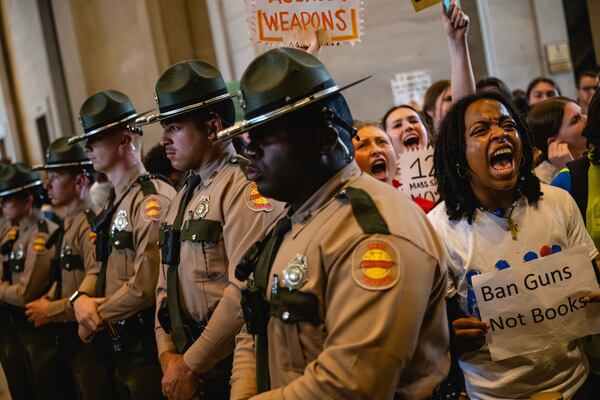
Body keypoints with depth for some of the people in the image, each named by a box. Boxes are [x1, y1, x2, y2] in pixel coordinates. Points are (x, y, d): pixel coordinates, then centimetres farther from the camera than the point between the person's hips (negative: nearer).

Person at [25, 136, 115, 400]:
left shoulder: (91, 224, -15)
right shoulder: (67, 227, 14)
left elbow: (94, 287, -22)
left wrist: (49, 311, -13)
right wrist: (47, 300, 3)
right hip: (68, 337, 9)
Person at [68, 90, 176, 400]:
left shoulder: (153, 199, -16)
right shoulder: (114, 203, 13)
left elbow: (147, 285, -22)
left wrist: (96, 317, -9)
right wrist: (81, 299, -4)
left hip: (147, 349, -8)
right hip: (120, 348, 9)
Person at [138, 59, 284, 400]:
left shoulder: (246, 186, -14)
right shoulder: (184, 197, 13)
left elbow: (245, 291, -22)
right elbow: (167, 285, 14)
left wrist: (190, 365, -16)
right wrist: (169, 354, 1)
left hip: (233, 369, -7)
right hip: (190, 370, 7)